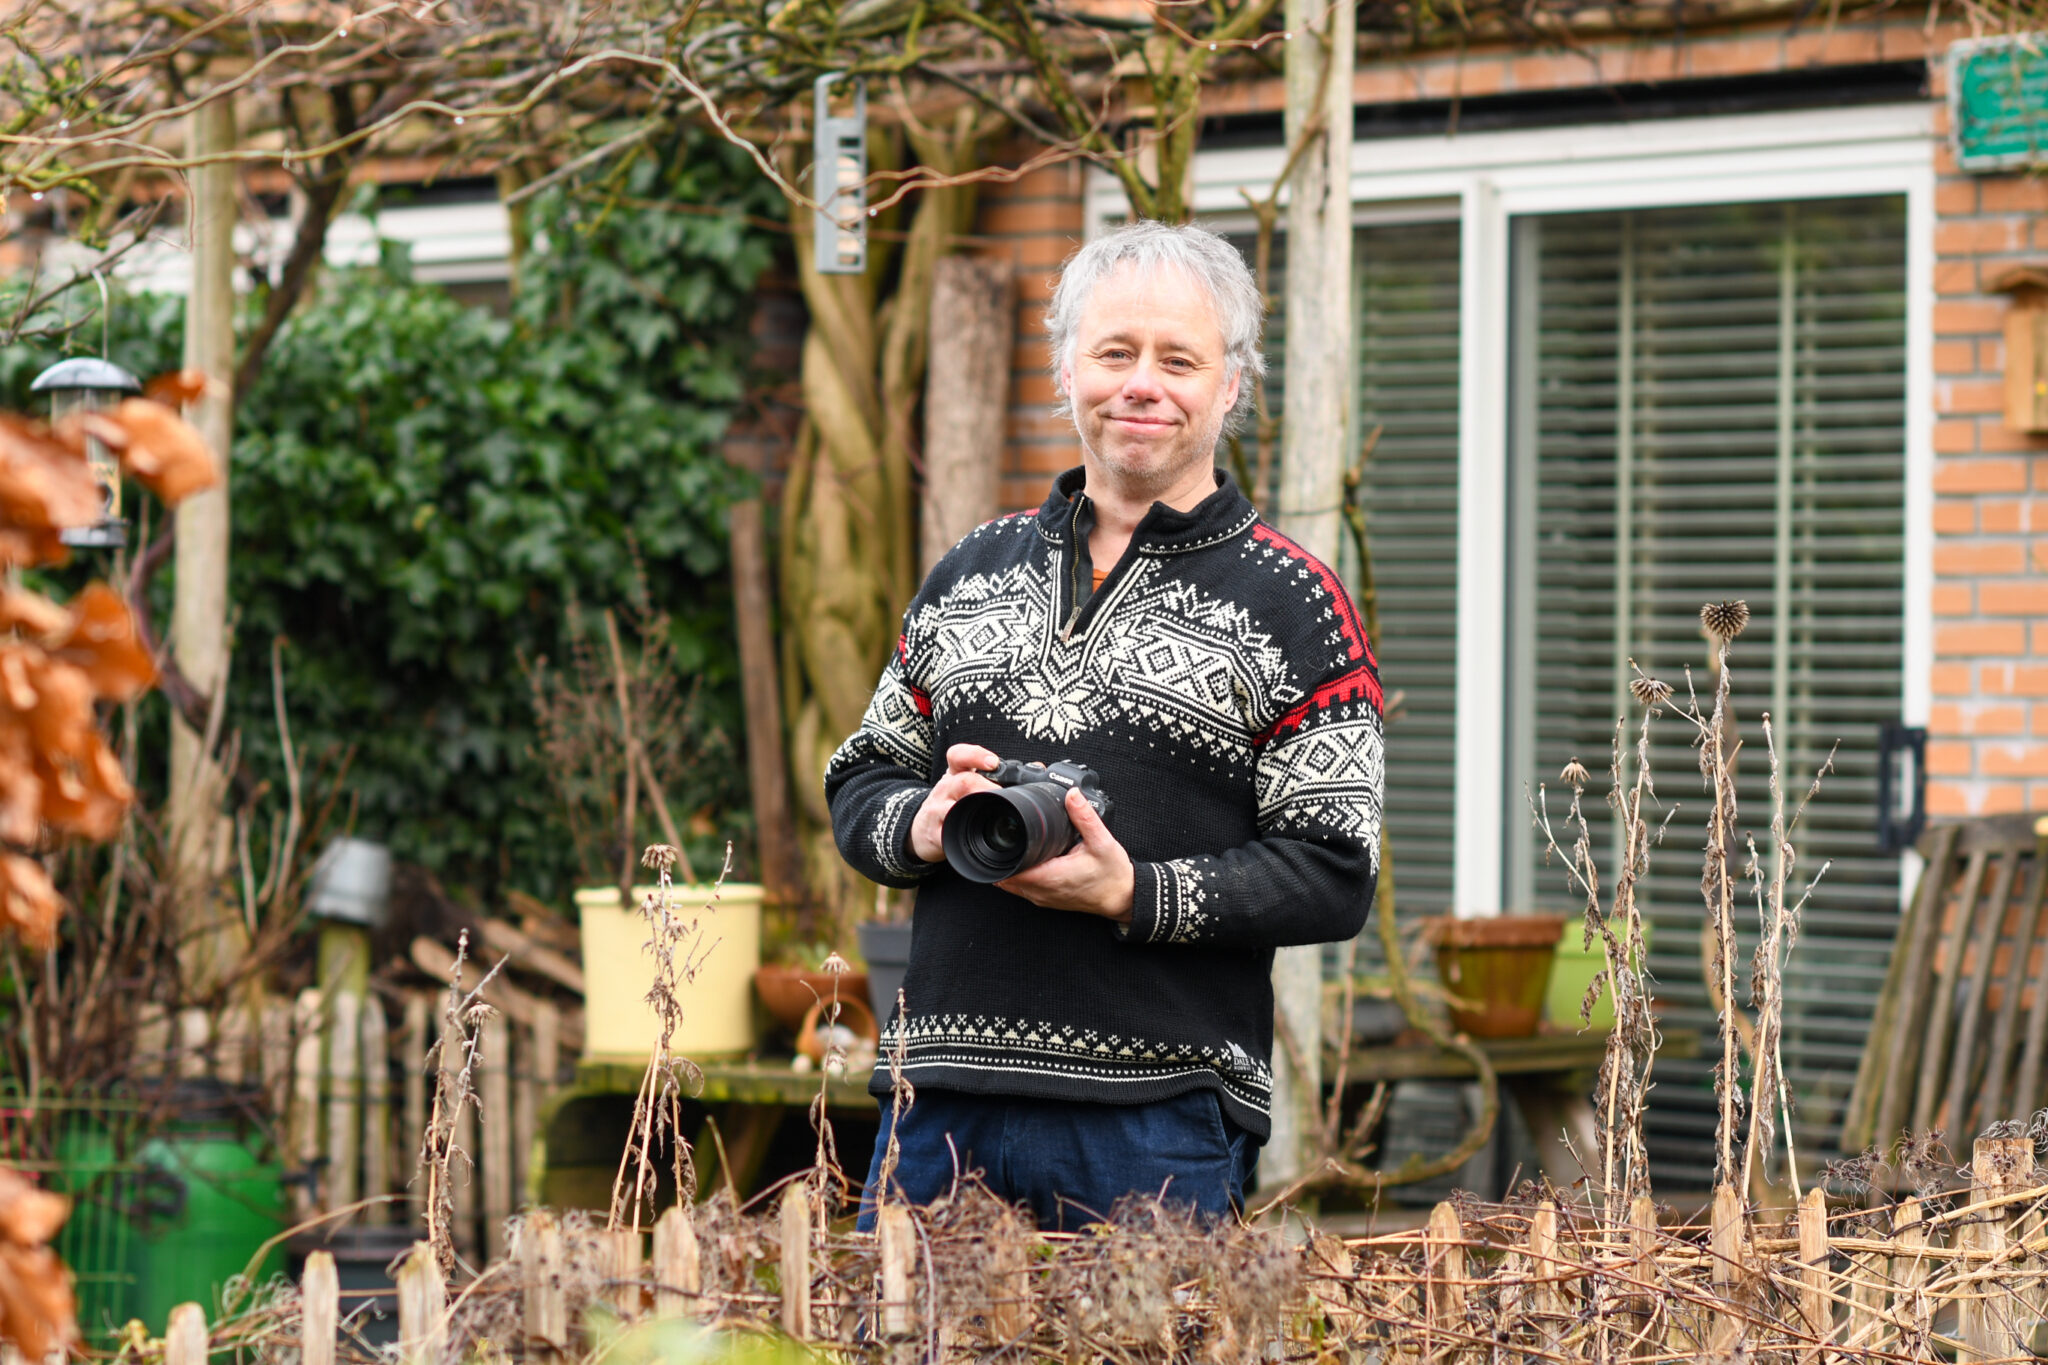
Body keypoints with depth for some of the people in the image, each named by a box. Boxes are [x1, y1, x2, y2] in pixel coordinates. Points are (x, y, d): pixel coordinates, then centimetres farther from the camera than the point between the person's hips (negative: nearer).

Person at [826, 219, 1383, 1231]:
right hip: (943, 1095, 4)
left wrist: (1138, 894, -17)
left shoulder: (1291, 606, 1)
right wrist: (922, 827, -4)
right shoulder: (973, 571, 16)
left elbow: (1334, 876, -4)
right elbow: (860, 780, 19)